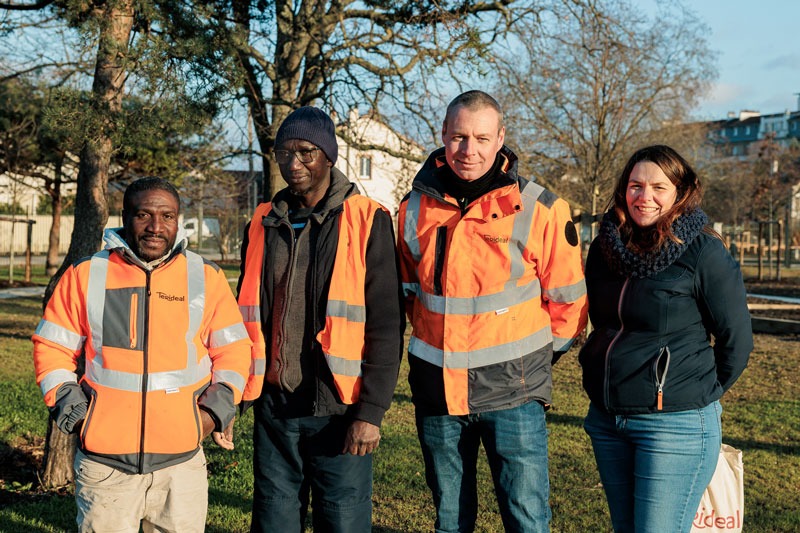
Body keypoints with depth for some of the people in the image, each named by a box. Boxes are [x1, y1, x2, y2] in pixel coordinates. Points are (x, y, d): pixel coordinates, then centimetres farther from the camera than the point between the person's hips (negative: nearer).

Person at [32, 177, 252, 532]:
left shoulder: (207, 278, 2)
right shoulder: (86, 275, 1)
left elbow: (232, 350, 8)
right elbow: (52, 349, 8)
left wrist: (215, 410, -2)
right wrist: (68, 405, -3)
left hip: (182, 460, 1)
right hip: (104, 460, 0)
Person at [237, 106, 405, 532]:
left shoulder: (367, 221, -5)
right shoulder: (263, 224, 9)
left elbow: (386, 326, -9)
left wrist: (372, 411, -13)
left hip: (339, 411, -4)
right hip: (274, 407, 4)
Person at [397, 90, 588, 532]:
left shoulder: (539, 210, -9)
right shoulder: (415, 208, 2)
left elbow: (567, 299, -1)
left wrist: (541, 354, 6)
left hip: (510, 390, -3)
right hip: (436, 387, 4)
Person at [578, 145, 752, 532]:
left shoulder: (703, 251, -11)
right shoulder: (605, 246, 4)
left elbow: (736, 340, -4)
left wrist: (702, 395, 4)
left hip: (675, 424, -6)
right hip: (606, 418, 6)